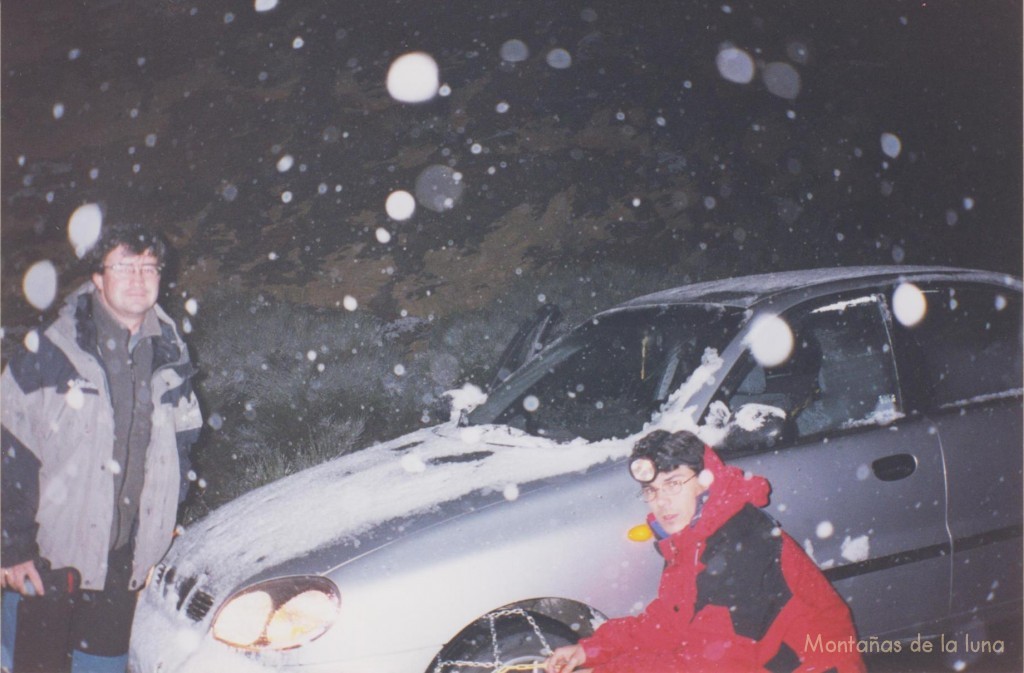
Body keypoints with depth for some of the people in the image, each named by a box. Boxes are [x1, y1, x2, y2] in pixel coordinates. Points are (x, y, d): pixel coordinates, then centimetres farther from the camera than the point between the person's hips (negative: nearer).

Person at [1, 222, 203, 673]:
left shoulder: (170, 361, 4)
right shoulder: (50, 353, -10)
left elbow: (180, 451, 12)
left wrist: (159, 541, 9)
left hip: (124, 563, 4)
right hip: (46, 557, -4)